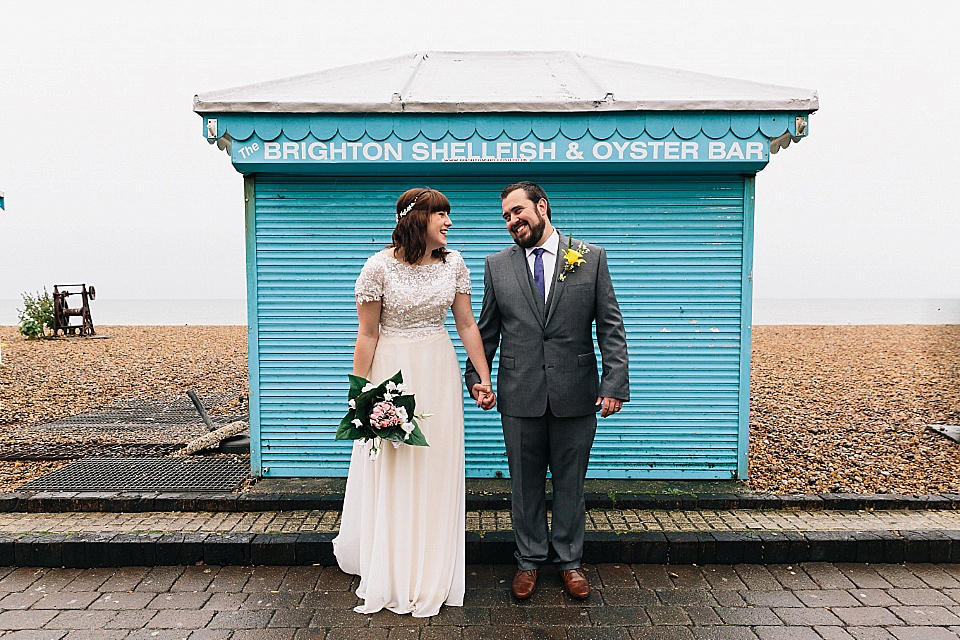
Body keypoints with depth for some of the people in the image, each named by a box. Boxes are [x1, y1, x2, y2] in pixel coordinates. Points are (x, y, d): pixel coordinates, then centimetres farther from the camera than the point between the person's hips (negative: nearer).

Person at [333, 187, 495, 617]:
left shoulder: (453, 264, 1)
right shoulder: (379, 266, -10)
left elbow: (467, 325, 6)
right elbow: (368, 334, -8)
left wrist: (484, 378, 5)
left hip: (439, 374, 4)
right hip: (392, 373, -3)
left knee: (436, 473, 9)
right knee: (390, 475, 7)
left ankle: (430, 578, 27)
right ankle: (389, 578, 28)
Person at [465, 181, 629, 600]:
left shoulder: (591, 258, 2)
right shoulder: (497, 266, 6)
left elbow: (610, 326, -1)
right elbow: (486, 332, 10)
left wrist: (615, 382, -8)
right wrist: (476, 377, 1)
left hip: (576, 395, -1)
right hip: (520, 397, 1)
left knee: (570, 481, 12)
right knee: (525, 483, 13)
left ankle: (569, 560, 32)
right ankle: (530, 559, 32)